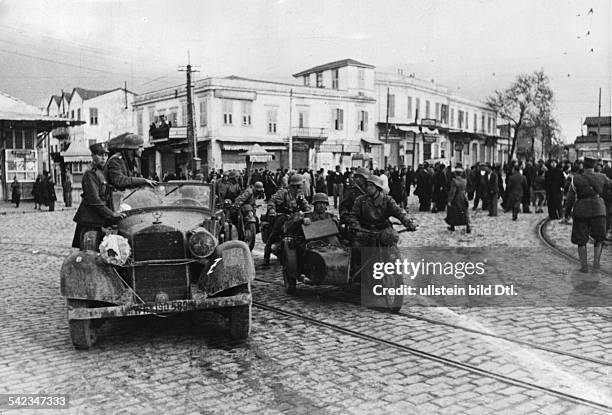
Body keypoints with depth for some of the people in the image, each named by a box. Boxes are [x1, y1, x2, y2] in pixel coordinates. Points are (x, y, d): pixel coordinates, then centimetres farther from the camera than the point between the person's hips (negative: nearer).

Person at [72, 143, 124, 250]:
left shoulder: (102, 173, 16)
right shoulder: (90, 174, -12)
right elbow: (94, 200, -19)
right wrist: (111, 214, -17)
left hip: (98, 221, 9)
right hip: (89, 222, -9)